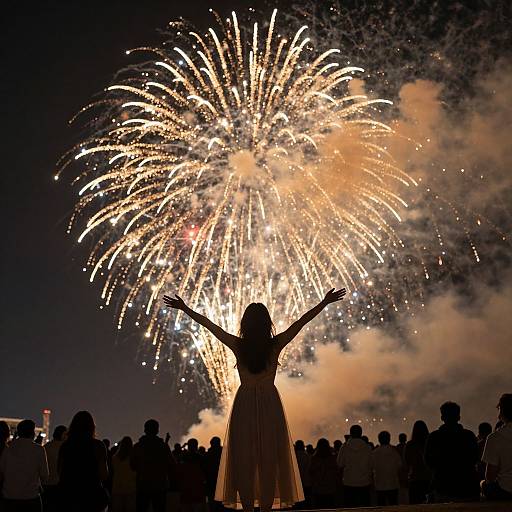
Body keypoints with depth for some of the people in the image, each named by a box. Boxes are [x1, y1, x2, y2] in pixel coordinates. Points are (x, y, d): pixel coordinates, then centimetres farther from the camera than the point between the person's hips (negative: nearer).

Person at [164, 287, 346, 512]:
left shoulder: (238, 345, -6)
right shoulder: (275, 345, -7)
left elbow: (209, 324, 1)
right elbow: (301, 322, -3)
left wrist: (184, 308, 10)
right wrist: (325, 302, 3)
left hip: (244, 405, 0)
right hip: (269, 403, 0)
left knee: (244, 459, 4)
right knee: (269, 459, 4)